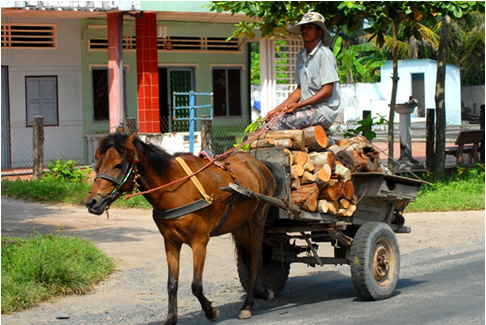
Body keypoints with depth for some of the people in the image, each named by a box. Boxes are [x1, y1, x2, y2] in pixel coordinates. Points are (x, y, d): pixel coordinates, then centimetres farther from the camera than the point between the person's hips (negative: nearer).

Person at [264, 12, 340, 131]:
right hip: (307, 109, 8)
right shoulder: (302, 55, 16)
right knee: (271, 119, -11)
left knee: (278, 123, -24)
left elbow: (327, 91, -15)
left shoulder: (324, 54, -9)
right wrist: (277, 109, 5)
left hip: (323, 111, -8)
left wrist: (298, 105, -21)